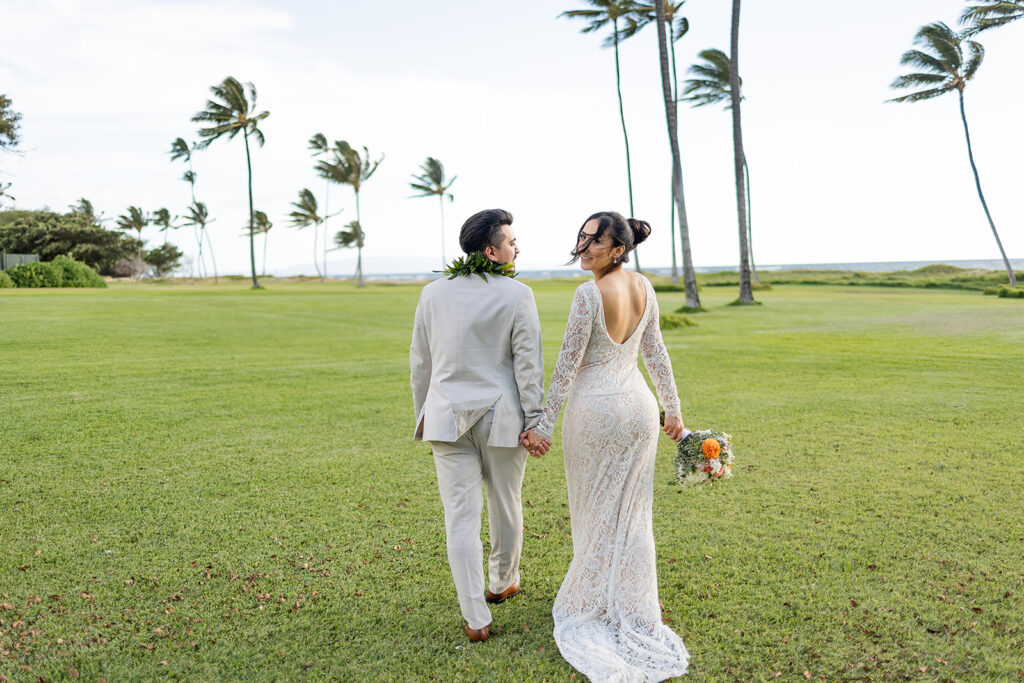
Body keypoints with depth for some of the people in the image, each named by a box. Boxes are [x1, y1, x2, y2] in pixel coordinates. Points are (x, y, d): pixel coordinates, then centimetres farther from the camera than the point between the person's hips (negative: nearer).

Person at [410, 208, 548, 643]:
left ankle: (476, 619, 7)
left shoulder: (433, 293, 3)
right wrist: (534, 421, -5)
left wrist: (423, 413, 18)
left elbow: (420, 362, 8)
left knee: (461, 517, 4)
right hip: (501, 417, -2)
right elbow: (528, 363, -9)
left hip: (447, 417, 2)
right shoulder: (517, 295, -8)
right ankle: (503, 583, 40)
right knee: (506, 507, 18)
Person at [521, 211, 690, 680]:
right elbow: (655, 353, 9)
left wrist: (545, 424, -11)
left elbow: (568, 364, -17)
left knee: (595, 510, 10)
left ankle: (593, 603, 26)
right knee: (631, 510, 14)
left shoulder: (589, 294, -17)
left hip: (595, 408, -6)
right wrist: (673, 408, 17)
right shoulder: (643, 287, 3)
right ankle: (633, 609, 26)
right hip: (639, 404, 6)